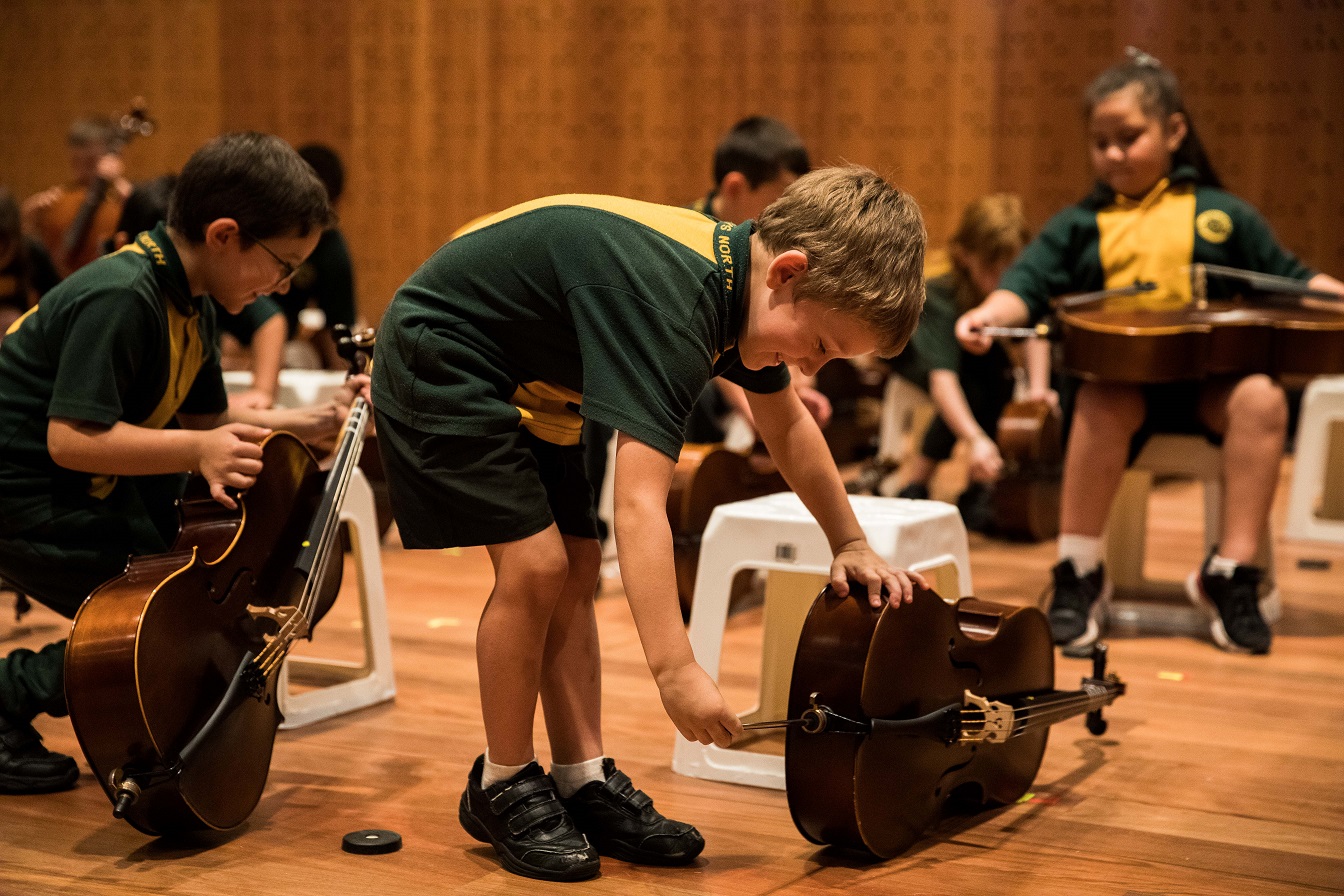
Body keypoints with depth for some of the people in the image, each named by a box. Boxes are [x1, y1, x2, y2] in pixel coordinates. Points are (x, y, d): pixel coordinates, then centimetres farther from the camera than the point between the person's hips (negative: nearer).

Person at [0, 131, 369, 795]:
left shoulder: (191, 302, 5)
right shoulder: (119, 298, -26)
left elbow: (206, 420, 9)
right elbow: (70, 436, -30)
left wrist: (318, 420, 2)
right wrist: (197, 450, -37)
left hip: (92, 487, 10)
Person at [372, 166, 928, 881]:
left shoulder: (740, 278, -5)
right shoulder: (673, 304, -34)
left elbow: (787, 425, 14)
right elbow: (639, 504, -42)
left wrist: (850, 545, 15)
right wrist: (675, 669, -45)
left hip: (525, 383, 9)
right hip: (440, 359, -9)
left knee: (577, 569, 5)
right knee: (535, 563, -15)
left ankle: (585, 782, 11)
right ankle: (502, 787, 1)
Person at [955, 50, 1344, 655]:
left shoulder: (1222, 215, 15)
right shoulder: (1077, 226, 15)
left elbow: (1290, 280, 17)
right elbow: (1028, 284, 3)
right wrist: (990, 313, -19)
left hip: (1208, 381, 1)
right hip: (1117, 379, -1)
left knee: (1261, 399, -30)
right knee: (1102, 403, -35)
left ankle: (1231, 573, -18)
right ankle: (1078, 573, -22)